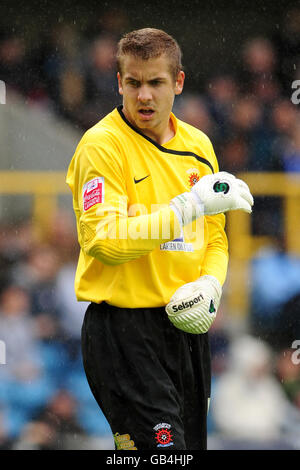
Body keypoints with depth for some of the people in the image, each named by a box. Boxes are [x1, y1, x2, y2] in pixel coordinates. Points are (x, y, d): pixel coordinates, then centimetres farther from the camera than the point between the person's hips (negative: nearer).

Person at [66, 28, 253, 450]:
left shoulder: (197, 145, 12)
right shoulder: (102, 144, -10)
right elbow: (103, 241, -21)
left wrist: (211, 284, -2)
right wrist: (191, 205, -22)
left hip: (187, 328, 7)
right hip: (124, 331, -7)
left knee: (191, 443, 9)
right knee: (162, 448, -15)